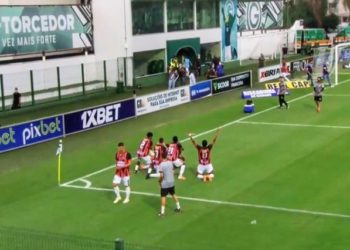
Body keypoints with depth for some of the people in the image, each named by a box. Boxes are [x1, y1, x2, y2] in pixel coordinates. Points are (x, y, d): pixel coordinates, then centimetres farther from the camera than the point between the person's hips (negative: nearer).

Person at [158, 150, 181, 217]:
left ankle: (162, 212, 1)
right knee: (173, 194, 20)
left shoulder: (161, 164, -19)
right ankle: (178, 207, 31)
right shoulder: (170, 162, -2)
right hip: (171, 182, 6)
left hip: (165, 183, -6)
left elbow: (161, 175, -22)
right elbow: (173, 171, 7)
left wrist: (160, 181, -5)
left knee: (163, 197, 1)